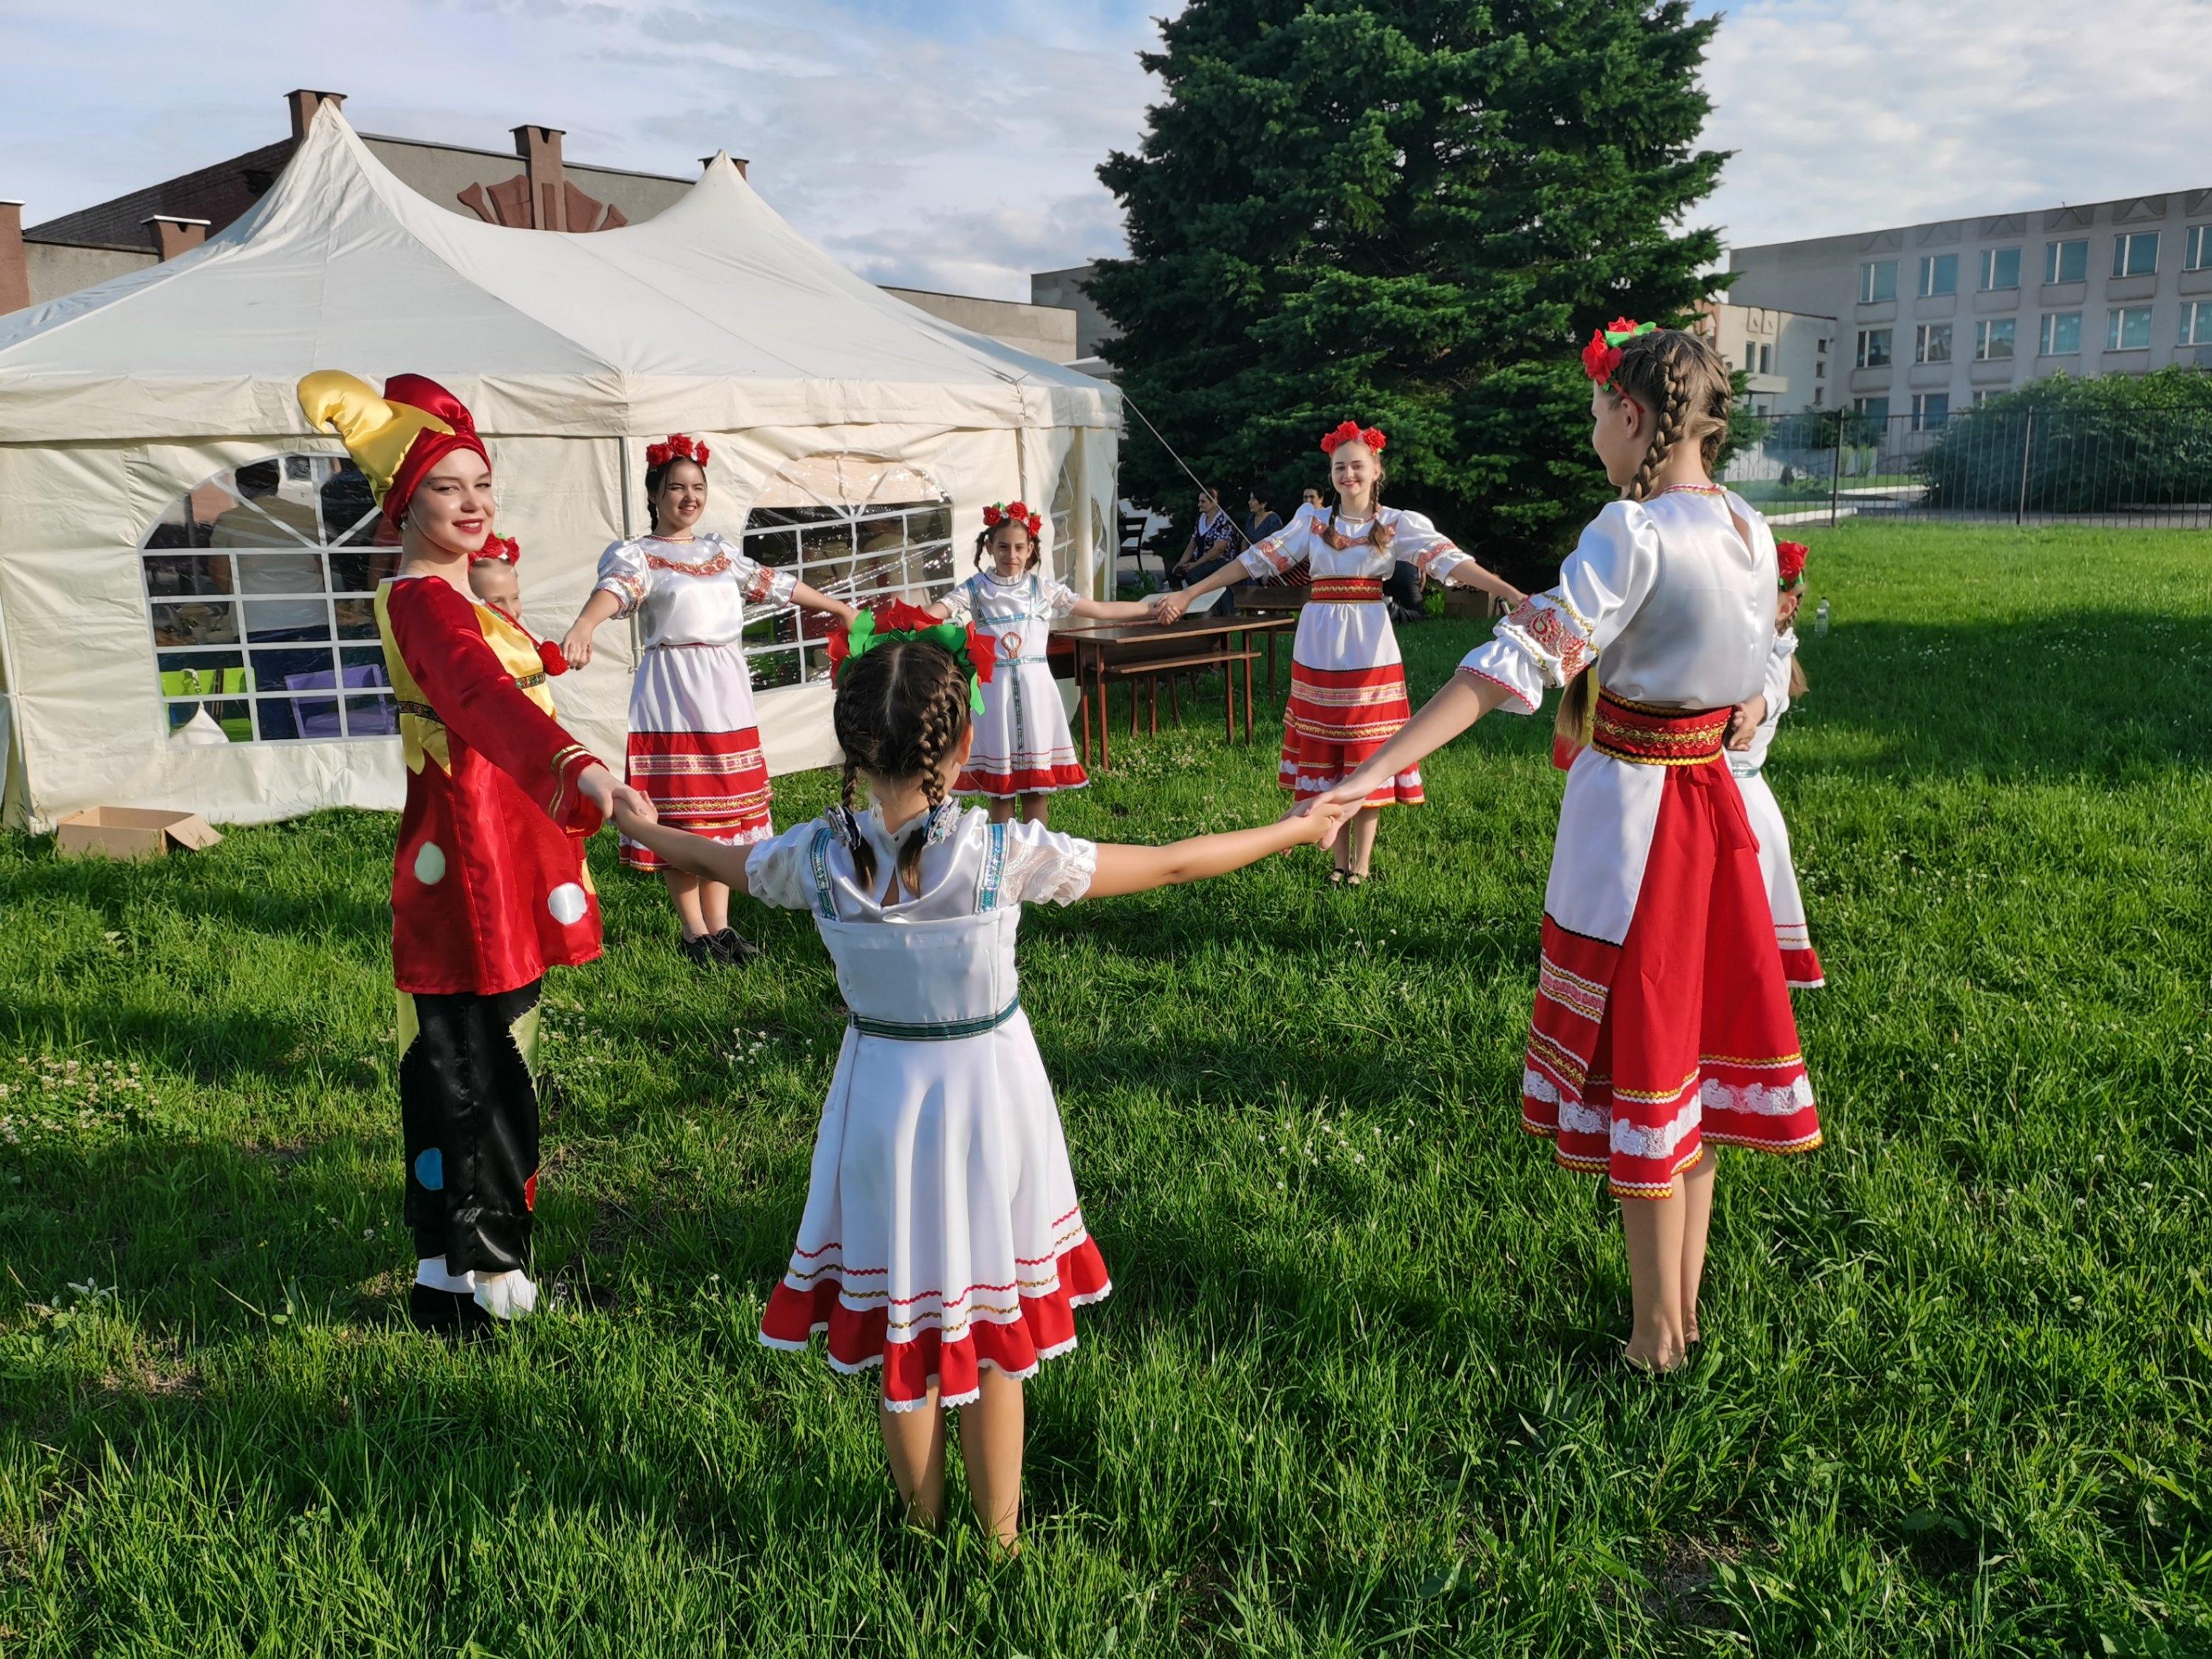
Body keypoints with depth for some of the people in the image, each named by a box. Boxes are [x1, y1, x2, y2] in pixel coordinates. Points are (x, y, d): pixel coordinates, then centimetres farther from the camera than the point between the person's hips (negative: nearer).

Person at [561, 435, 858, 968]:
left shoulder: (720, 551, 16)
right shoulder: (636, 554, -3)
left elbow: (778, 585, 23)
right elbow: (615, 588, -25)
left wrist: (842, 609, 29)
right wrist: (583, 626, -46)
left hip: (726, 688, 6)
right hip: (673, 690, -5)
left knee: (725, 807, 8)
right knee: (680, 814, -2)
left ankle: (720, 924, 16)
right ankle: (693, 931, 9)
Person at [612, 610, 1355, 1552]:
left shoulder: (817, 858, -14)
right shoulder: (1003, 855, -21)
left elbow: (712, 858, 8)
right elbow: (1171, 865, -13)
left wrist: (629, 823, 30)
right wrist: (1298, 830, 0)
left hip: (882, 1099, 2)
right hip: (987, 1098, -2)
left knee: (900, 1329, 19)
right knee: (995, 1338, 16)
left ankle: (923, 1529, 38)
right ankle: (999, 1537, 33)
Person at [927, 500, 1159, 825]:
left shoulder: (1044, 589, 4)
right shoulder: (976, 589, 0)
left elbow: (1102, 610, 7)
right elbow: (933, 614, -12)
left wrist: (1154, 609, 5)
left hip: (1035, 687, 1)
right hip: (996, 688, -1)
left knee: (1038, 777, 5)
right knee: (1000, 784, 5)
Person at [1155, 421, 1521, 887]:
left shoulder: (1398, 524, 0)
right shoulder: (1312, 521, 7)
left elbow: (1451, 561, -11)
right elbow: (1256, 560, 5)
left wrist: (1515, 596, -24)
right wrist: (1186, 595, 2)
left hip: (1370, 651, -2)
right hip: (1318, 649, 2)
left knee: (1367, 757, 1)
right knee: (1325, 755, 5)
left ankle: (1362, 863, 10)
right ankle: (1340, 860, 15)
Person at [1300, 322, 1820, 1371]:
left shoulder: (1633, 533, -20)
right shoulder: (1752, 531, 4)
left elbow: (1517, 662, -29)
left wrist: (1379, 770, -33)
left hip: (1631, 810, -7)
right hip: (1710, 802, 8)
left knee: (1638, 1064, 4)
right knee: (1688, 1048, 17)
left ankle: (1657, 1335, 18)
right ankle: (1687, 1302, 31)